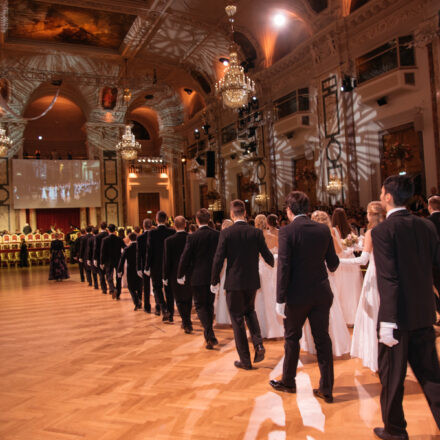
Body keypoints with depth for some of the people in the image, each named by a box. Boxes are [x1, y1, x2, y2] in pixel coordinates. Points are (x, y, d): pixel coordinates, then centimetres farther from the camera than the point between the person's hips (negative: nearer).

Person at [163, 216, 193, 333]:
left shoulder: (168, 241, -12)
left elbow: (167, 261, -9)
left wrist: (165, 277, 1)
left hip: (176, 275, -2)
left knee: (180, 300, 10)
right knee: (188, 299, 20)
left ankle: (187, 324, 2)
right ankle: (187, 322, 32)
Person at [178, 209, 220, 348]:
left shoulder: (192, 237, -13)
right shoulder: (217, 235, -2)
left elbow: (185, 258, -9)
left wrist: (180, 275, 3)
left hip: (198, 276, -4)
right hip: (213, 275, 4)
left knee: (200, 305, 6)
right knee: (210, 304, 18)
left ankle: (210, 335, -9)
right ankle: (208, 333, 31)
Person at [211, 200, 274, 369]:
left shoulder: (226, 233, -10)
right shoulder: (256, 232, -3)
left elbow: (218, 259, -11)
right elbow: (268, 256, 2)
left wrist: (214, 282, 1)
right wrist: (272, 263, 27)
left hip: (234, 282, -3)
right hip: (252, 281, 3)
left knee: (237, 319, 9)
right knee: (250, 311, 27)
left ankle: (245, 360, 15)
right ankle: (258, 344, 8)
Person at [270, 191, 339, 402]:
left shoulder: (287, 232, -13)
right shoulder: (323, 230, 1)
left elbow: (283, 266, -17)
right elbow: (333, 263, 6)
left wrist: (280, 299, -14)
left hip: (297, 295, -4)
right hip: (321, 294, 4)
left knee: (292, 338, 13)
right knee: (322, 339, 12)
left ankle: (288, 382, 30)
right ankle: (326, 389, 19)